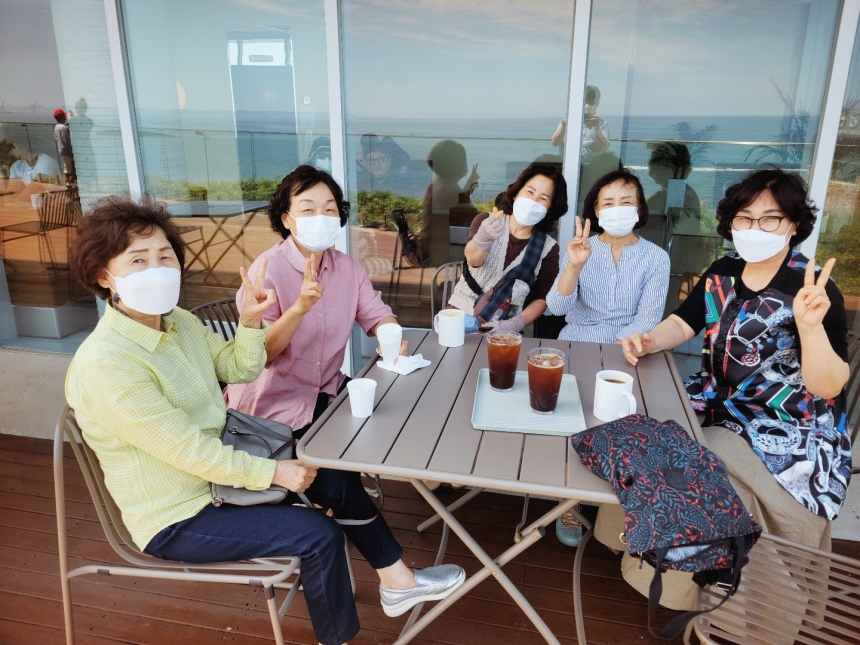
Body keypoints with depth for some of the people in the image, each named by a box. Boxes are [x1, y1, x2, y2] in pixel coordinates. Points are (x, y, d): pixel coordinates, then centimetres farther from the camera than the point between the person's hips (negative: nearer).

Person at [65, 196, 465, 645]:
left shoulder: (179, 322, -2)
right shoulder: (106, 363, -28)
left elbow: (239, 368, 7)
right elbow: (188, 450, -27)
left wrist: (250, 320, -12)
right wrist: (273, 472, -19)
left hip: (213, 472, 9)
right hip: (176, 518, -8)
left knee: (336, 476, 6)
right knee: (318, 534, -15)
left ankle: (397, 581, 22)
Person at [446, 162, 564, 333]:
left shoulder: (549, 248, 2)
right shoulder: (486, 221, 1)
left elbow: (542, 298, 3)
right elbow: (473, 259, -17)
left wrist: (516, 323, -15)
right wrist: (484, 237, -40)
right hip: (461, 314, 0)